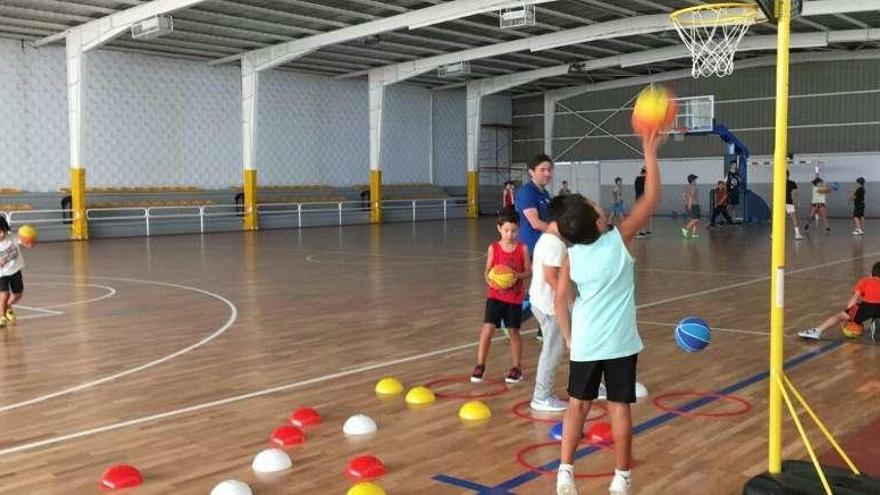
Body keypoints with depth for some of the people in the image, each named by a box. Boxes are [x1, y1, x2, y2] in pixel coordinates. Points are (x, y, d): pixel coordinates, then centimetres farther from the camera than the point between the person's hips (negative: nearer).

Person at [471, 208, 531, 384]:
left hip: (515, 297, 0)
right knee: (487, 328, -9)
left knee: (513, 331, 8)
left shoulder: (522, 248, -4)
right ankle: (480, 366, 3)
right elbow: (487, 271, 1)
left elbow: (529, 272, 0)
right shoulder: (493, 248, -4)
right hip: (495, 295, 0)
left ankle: (517, 367, 22)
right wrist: (489, 280, -20)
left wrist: (519, 275, -21)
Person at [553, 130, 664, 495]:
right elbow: (651, 199, -7)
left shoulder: (570, 257, -4)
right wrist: (650, 154, -3)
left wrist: (569, 339, 7)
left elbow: (561, 302, -4)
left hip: (584, 343, 2)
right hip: (620, 343, -2)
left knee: (578, 404, 13)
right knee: (619, 407, 6)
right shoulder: (620, 239, -11)